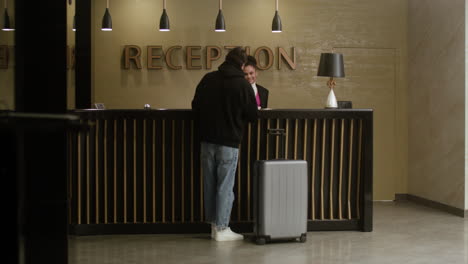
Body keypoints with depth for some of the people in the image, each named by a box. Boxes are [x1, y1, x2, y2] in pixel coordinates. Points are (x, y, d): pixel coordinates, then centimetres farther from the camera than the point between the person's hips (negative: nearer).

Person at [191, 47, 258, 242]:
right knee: (225, 187, 1)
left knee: (210, 185, 13)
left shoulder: (208, 79, 3)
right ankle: (222, 229, 4)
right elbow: (253, 116, -5)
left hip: (207, 141, 5)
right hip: (229, 143, -5)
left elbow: (195, 106, 10)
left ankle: (214, 224, 20)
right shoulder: (242, 85, -10)